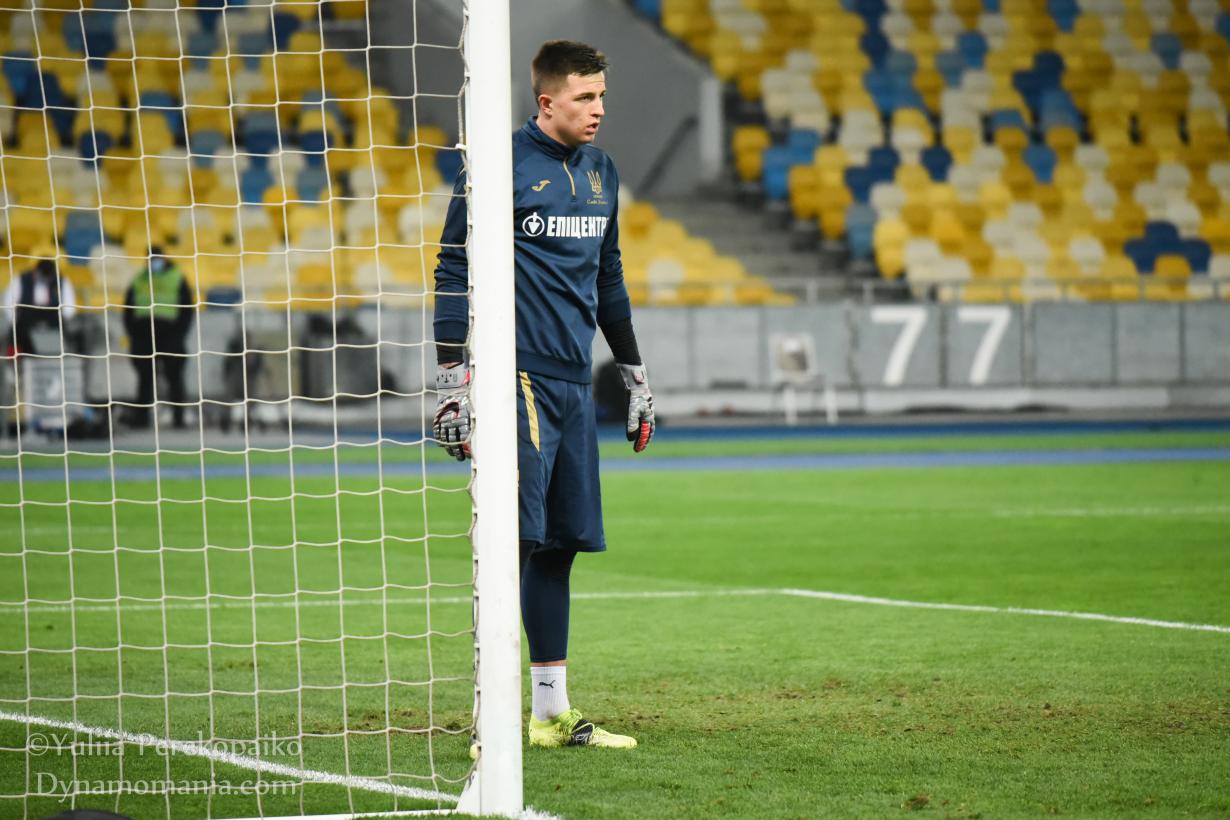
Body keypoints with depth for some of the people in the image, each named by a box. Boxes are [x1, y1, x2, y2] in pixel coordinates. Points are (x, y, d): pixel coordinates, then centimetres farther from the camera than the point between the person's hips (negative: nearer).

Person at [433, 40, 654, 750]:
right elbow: (455, 273, -7)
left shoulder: (600, 172, 16)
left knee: (561, 544, 10)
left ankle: (554, 712, 16)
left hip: (574, 384, 7)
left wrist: (635, 373, 26)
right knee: (514, 540, -12)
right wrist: (452, 378, -12)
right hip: (516, 377, -7)